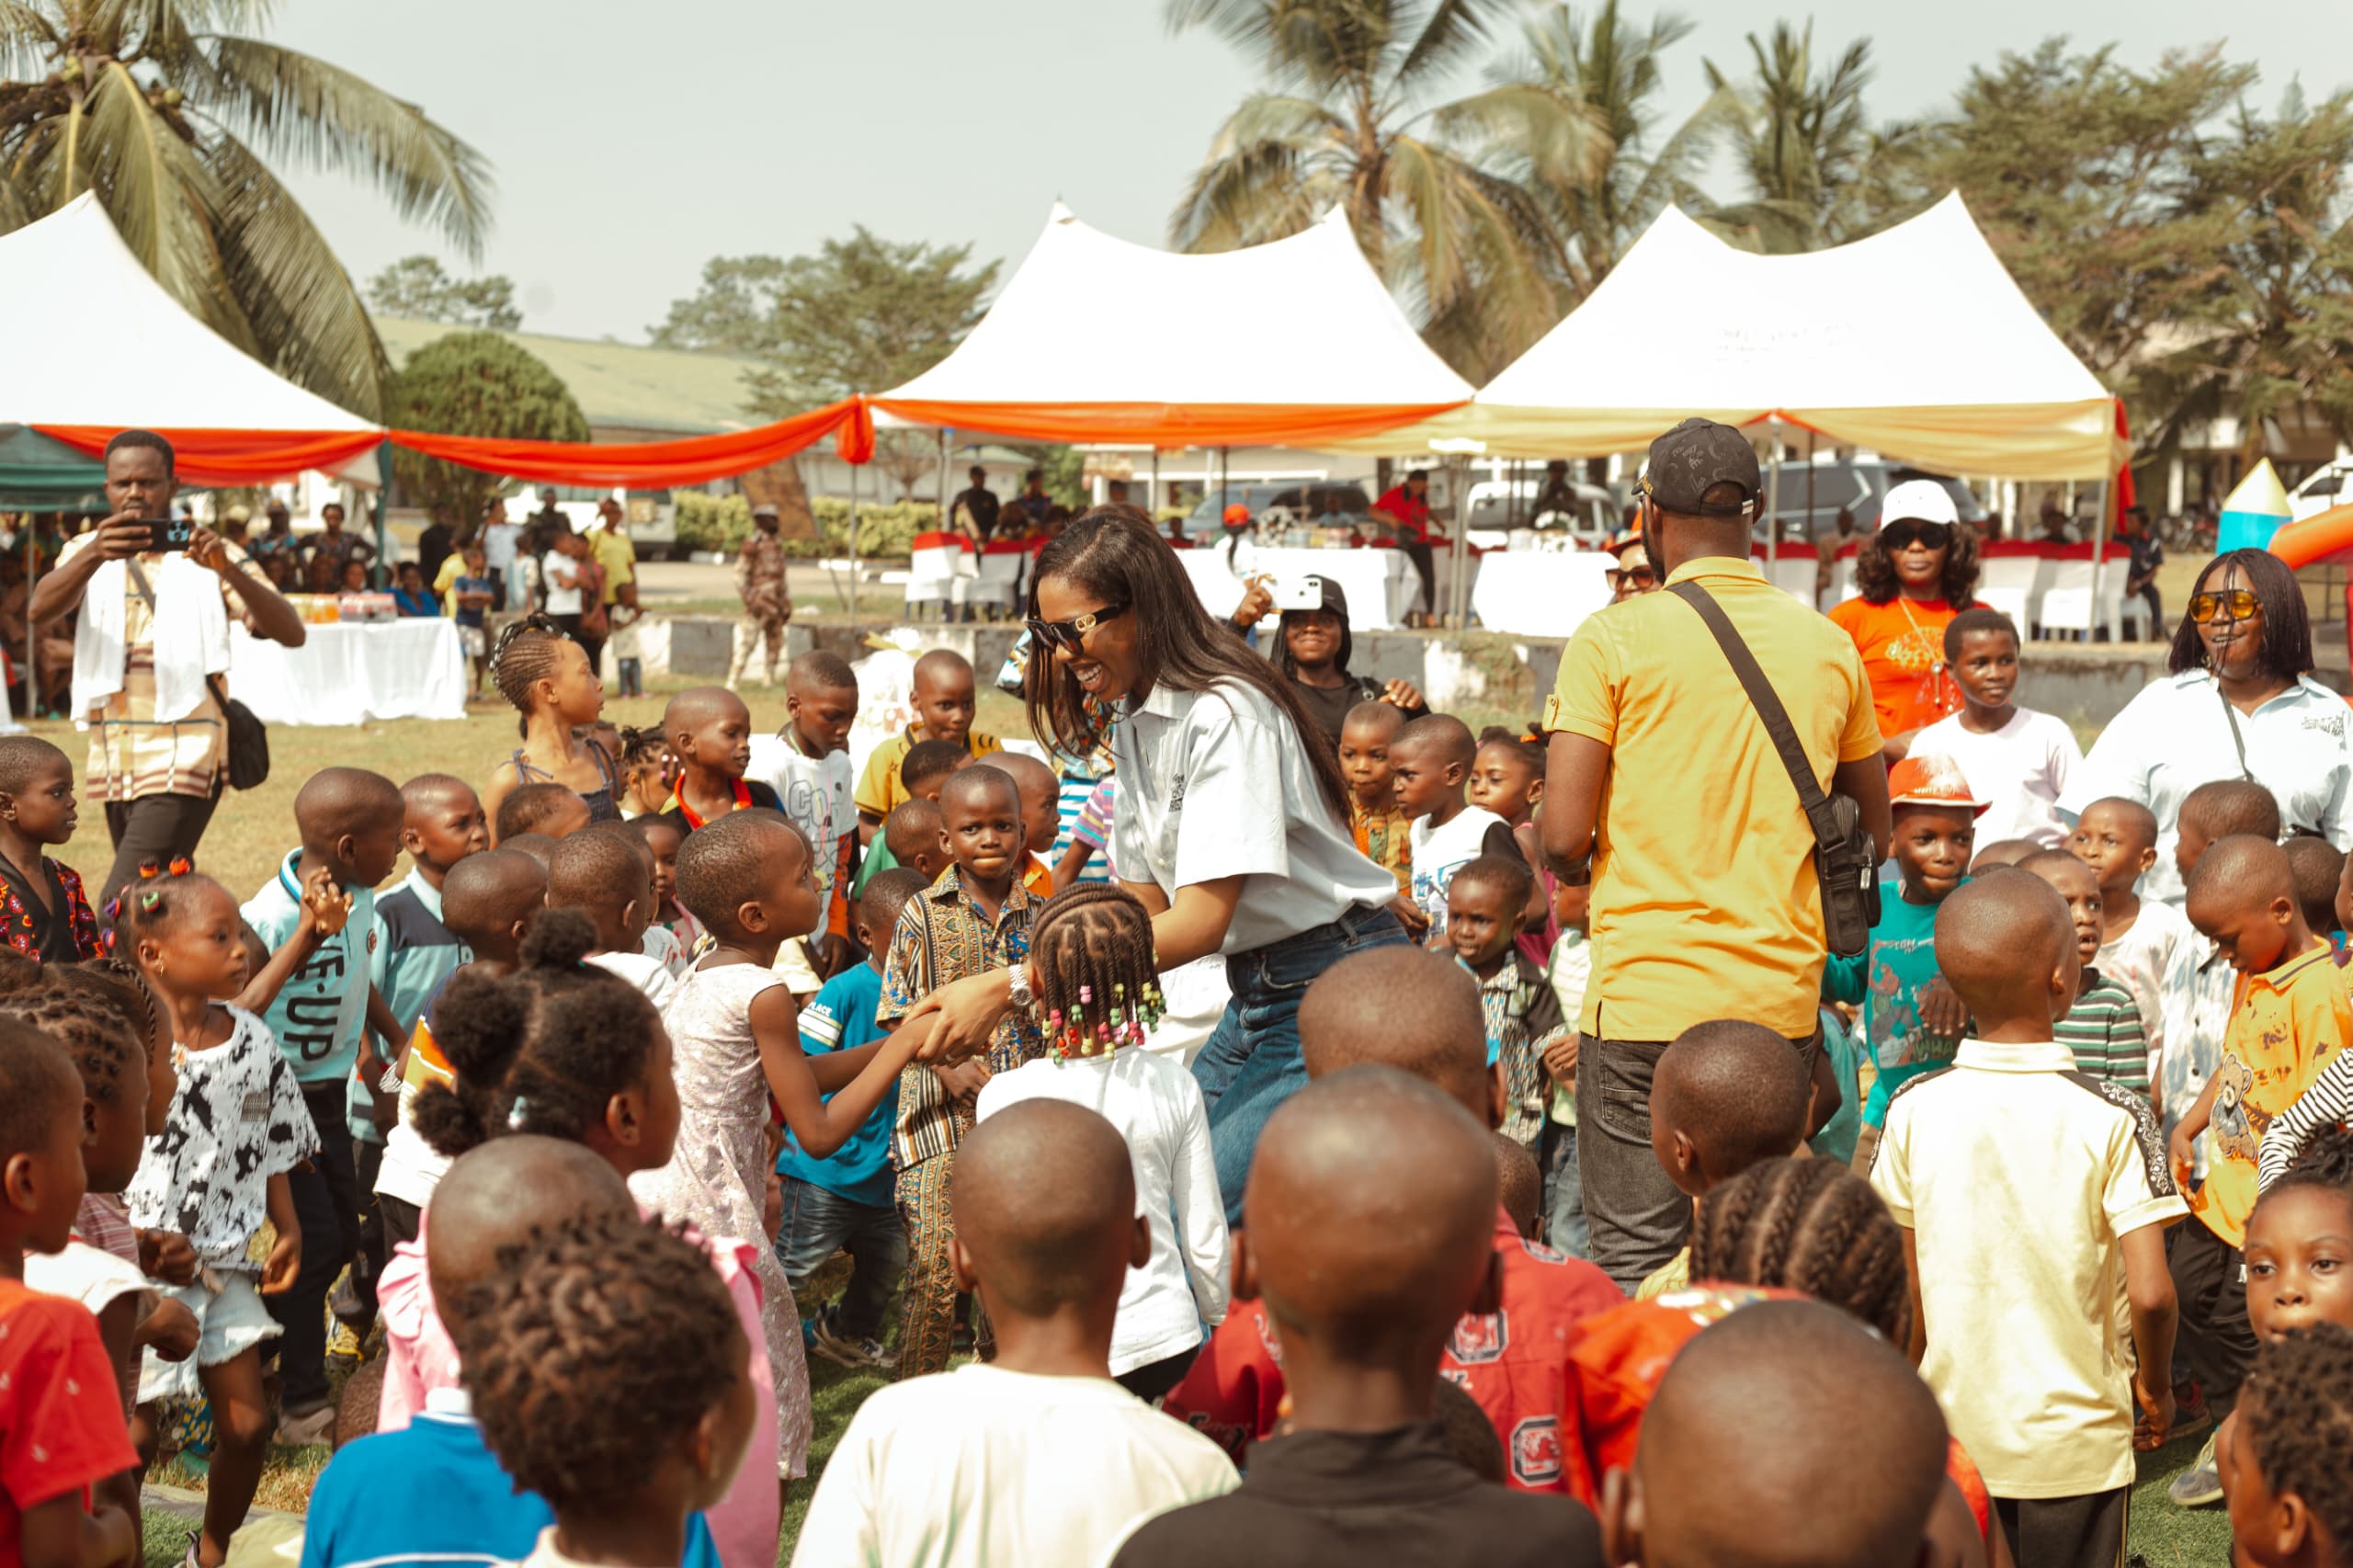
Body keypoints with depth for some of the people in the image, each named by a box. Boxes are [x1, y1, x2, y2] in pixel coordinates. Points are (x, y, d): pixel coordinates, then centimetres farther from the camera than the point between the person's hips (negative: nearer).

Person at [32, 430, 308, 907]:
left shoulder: (204, 557, 1)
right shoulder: (87, 553, 9)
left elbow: (291, 633, -10)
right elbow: (39, 610, -13)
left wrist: (229, 570, -27)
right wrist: (95, 554, -32)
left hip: (183, 760, -5)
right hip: (113, 761, 5)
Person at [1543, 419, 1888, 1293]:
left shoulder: (1614, 640, -7)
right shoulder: (1829, 647, 6)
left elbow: (1564, 838, -11)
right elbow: (1873, 833, 16)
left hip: (1644, 995, -4)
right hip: (1782, 1001, 4)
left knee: (1637, 1264, 3)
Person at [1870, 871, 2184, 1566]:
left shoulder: (1914, 1111, -8)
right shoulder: (2111, 1118, -15)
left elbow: (1907, 1289, 0)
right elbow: (2149, 1293, -17)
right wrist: (2155, 1385, 2)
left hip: (1954, 1429, 2)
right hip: (2076, 1438, -2)